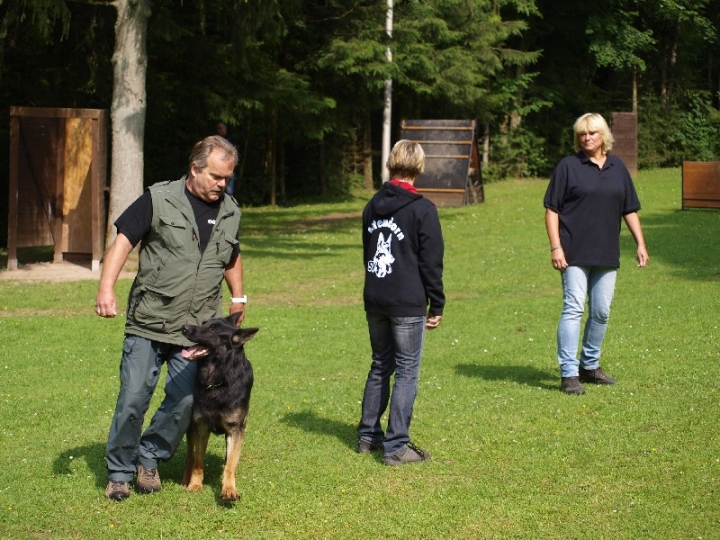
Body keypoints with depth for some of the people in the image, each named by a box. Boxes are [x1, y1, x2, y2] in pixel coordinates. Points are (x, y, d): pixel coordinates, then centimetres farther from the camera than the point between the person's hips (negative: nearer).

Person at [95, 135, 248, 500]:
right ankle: (119, 471, 12)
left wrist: (238, 296, 22)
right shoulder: (159, 200, -5)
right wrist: (106, 287, -21)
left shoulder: (230, 213, 10)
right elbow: (122, 242, -9)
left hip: (197, 329, 3)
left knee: (185, 400, -3)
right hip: (148, 322, -3)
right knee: (133, 398, -4)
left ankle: (150, 457, 20)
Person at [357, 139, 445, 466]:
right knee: (407, 372, 0)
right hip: (408, 304, -6)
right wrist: (437, 306, -2)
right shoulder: (422, 210, -12)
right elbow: (431, 263, -10)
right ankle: (396, 446, -2)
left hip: (374, 301, 6)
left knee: (380, 366, 19)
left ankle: (368, 435, 23)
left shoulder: (373, 206, 9)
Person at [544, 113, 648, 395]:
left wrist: (640, 244, 9)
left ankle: (590, 365, 26)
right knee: (573, 309, -10)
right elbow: (552, 209, -5)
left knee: (601, 312, 10)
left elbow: (630, 209, 16)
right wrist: (555, 247, -13)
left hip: (607, 254, 5)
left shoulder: (617, 167, 10)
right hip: (575, 254, -5)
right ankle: (569, 374, -10)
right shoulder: (568, 166, -3)